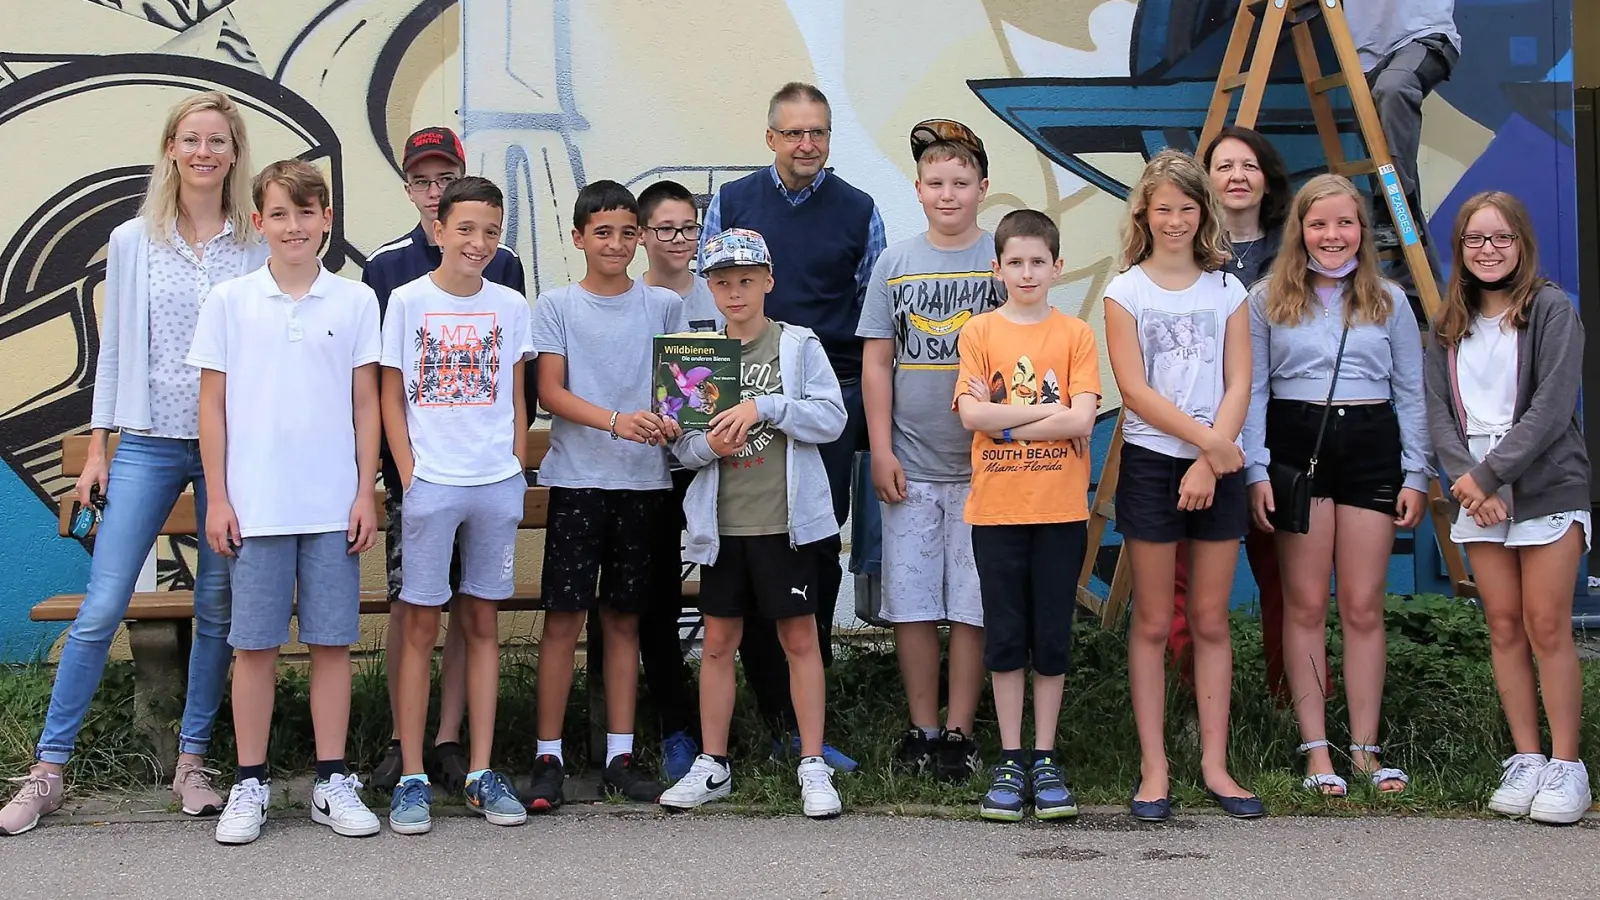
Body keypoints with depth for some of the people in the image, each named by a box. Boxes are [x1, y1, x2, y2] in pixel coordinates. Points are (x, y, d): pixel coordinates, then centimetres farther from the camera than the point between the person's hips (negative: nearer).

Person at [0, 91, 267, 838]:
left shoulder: (259, 247, 2)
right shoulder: (131, 243, 5)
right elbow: (113, 349, 9)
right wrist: (96, 451, 7)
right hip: (148, 445, 0)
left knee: (218, 611, 6)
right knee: (100, 609, -3)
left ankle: (192, 763, 19)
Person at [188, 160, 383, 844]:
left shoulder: (355, 301, 4)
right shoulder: (229, 301, 3)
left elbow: (365, 404, 7)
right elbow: (213, 404, 4)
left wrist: (366, 493, 2)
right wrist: (218, 499, 0)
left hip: (333, 505, 1)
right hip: (255, 504, 0)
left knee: (333, 642, 5)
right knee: (254, 645, 4)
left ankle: (333, 782, 14)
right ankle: (250, 784, 14)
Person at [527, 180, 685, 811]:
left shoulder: (663, 305, 10)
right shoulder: (556, 306, 3)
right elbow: (550, 392, -4)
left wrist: (670, 421, -14)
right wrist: (617, 421, -20)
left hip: (645, 481, 2)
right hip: (577, 478, -2)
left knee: (624, 619, 8)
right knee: (563, 617, -4)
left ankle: (620, 757, 14)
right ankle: (548, 756, 3)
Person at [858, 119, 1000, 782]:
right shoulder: (895, 263, 7)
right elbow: (876, 362, 7)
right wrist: (881, 450, 1)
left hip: (984, 461, -2)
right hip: (909, 465, 2)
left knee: (972, 602, 1)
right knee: (911, 601, 5)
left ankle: (959, 731, 10)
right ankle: (922, 728, 15)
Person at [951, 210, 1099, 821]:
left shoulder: (1075, 334, 3)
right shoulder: (980, 331, 4)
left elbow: (1082, 420, -9)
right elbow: (971, 415, -8)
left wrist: (1006, 421, -8)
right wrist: (1047, 411, -8)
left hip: (1061, 510, 0)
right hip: (996, 509, 0)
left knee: (1052, 638, 5)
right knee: (1005, 637, 4)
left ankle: (1045, 760, 15)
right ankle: (1010, 763, 12)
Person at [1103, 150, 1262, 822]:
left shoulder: (1226, 290, 9)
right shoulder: (1126, 291, 2)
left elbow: (1239, 385, 0)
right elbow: (1134, 390, -7)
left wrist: (1209, 461, -11)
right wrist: (1207, 439, -14)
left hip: (1219, 466, 2)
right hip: (1151, 464, -2)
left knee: (1211, 621, 6)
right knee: (1153, 624, 2)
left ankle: (1215, 765, 12)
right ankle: (1154, 770, 5)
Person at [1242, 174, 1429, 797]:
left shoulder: (1388, 301, 10)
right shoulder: (1268, 302, 5)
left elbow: (1410, 394, 10)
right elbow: (1252, 392, 2)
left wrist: (1416, 475, 4)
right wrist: (1255, 472, -6)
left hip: (1372, 448, 1)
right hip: (1297, 448, -1)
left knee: (1363, 606, 2)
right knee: (1306, 605, 1)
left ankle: (1365, 747, 9)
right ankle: (1315, 750, 6)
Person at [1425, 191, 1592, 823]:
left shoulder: (1551, 310, -3)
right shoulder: (1449, 326, 12)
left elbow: (1552, 405, -12)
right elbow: (1438, 411, 5)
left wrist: (1489, 474, -15)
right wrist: (1465, 477, -11)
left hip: (1547, 488, -4)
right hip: (1477, 494, 4)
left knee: (1547, 626, -6)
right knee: (1504, 628, 4)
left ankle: (1567, 766, 0)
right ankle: (1526, 759, 10)